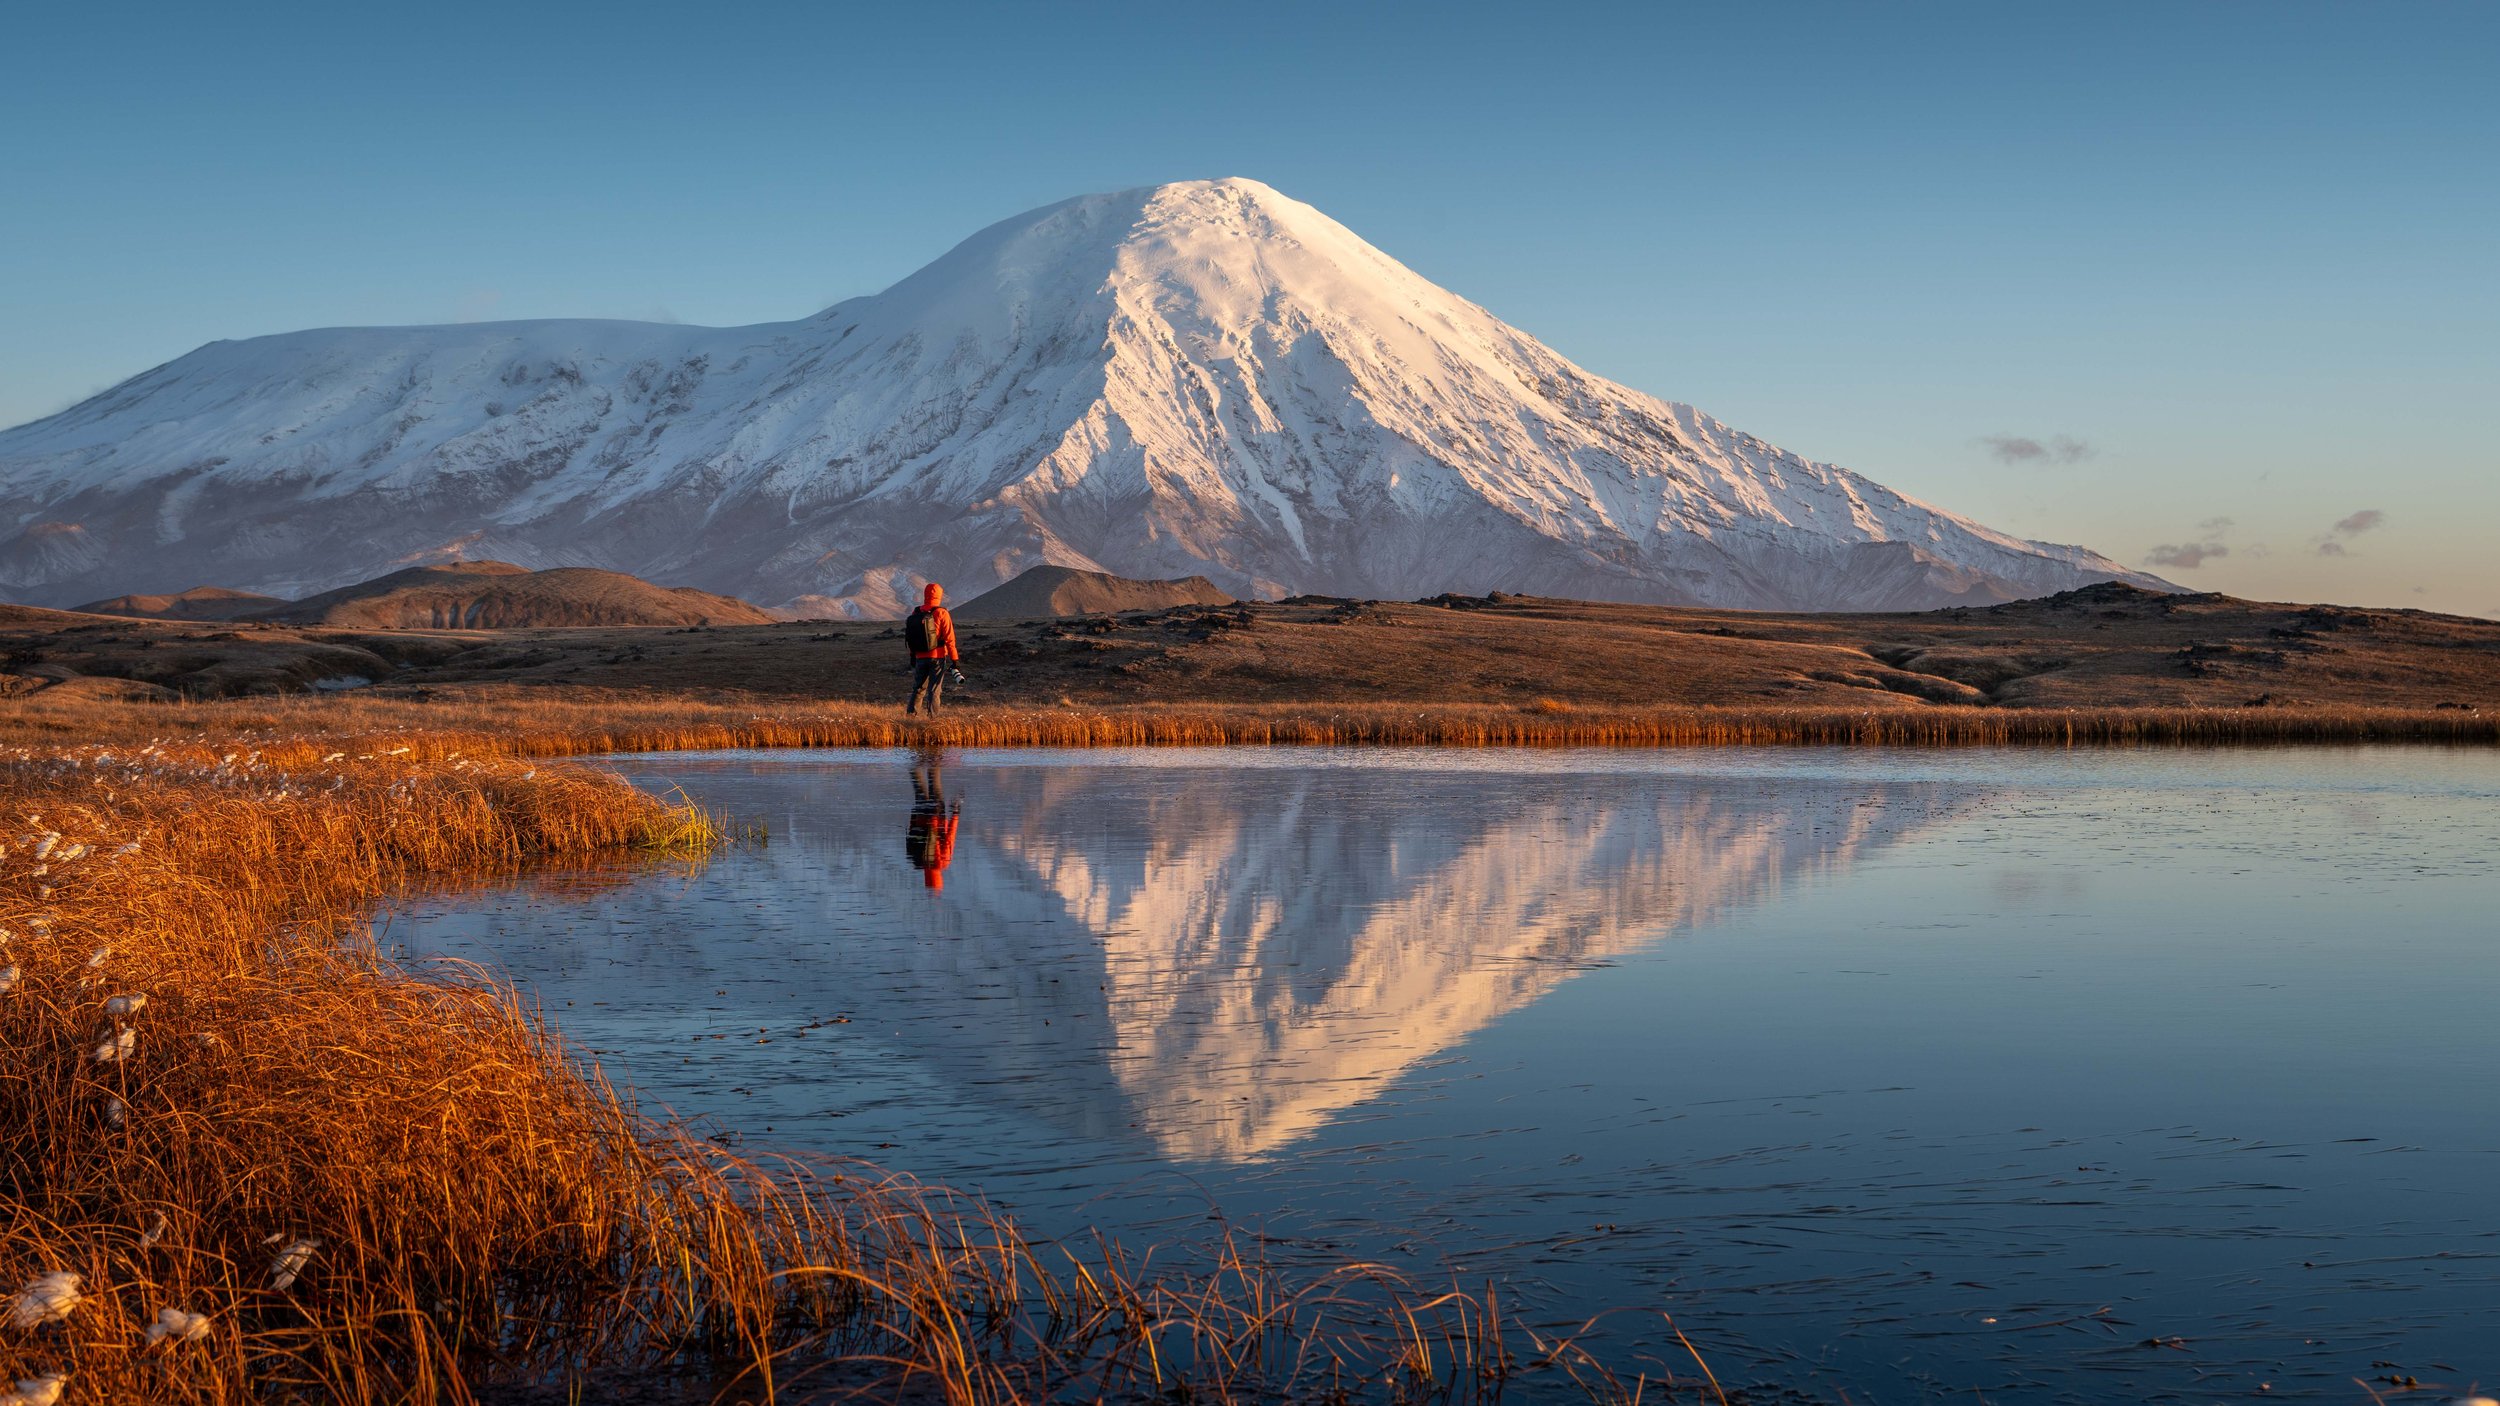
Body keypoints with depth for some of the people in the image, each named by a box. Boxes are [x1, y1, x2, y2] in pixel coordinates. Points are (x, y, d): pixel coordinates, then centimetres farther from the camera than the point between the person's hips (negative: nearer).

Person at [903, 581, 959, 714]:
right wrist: (954, 659, -9)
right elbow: (949, 638, -12)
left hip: (920, 657, 4)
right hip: (938, 657, -4)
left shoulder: (915, 614, 4)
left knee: (918, 689, 15)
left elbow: (910, 639, 10)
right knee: (934, 690, 1)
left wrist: (912, 657, 20)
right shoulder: (941, 613, -11)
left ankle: (911, 713, 10)